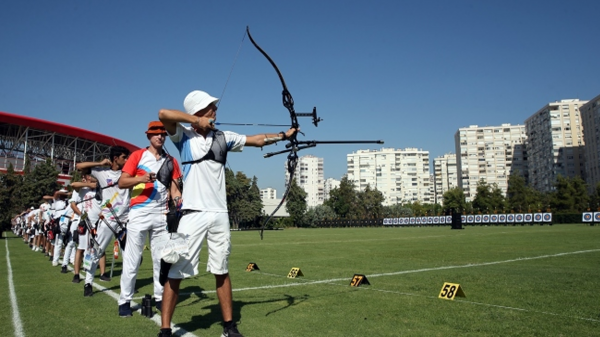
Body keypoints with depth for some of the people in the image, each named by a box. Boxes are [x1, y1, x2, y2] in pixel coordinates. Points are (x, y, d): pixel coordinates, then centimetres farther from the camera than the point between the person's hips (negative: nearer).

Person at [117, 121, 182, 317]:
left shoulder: (171, 161, 12)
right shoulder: (137, 155, 3)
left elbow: (174, 188, 10)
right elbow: (122, 183, -2)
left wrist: (178, 198, -12)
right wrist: (140, 178, -19)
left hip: (162, 215, 3)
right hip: (139, 213, -3)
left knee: (162, 258, 7)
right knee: (132, 258, -2)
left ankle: (160, 298, 16)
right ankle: (125, 301, 6)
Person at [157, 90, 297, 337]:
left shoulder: (223, 137, 10)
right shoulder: (184, 136, 0)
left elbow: (257, 140, 15)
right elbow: (163, 114, -17)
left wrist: (284, 135, 13)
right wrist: (197, 121, -10)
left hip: (219, 214, 4)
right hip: (193, 214, -4)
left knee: (221, 271, 12)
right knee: (176, 272, -2)